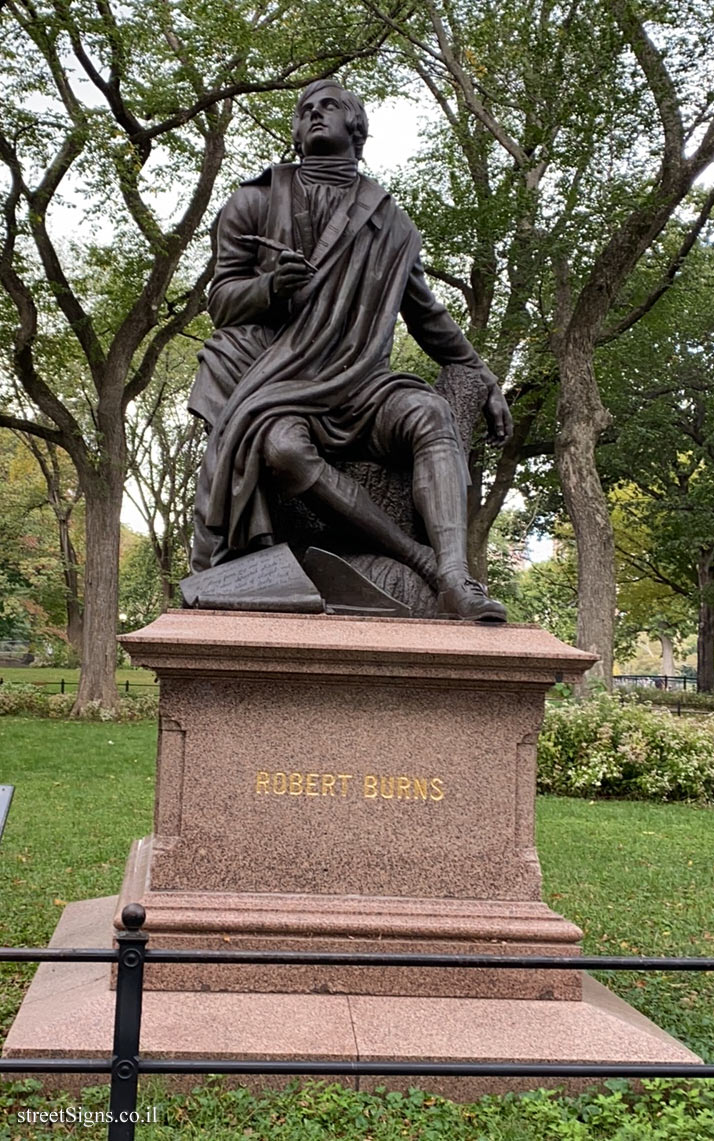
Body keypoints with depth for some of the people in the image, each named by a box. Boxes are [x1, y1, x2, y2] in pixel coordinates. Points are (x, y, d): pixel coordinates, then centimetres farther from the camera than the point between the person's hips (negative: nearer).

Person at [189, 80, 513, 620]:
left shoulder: (391, 221, 19)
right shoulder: (257, 201, 14)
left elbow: (428, 316, 26)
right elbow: (220, 300, 10)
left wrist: (485, 381, 18)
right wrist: (271, 286, -12)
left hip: (360, 383, 2)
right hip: (277, 382, -2)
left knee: (431, 414, -32)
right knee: (282, 446, -38)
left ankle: (456, 580, -47)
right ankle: (423, 560, -36)